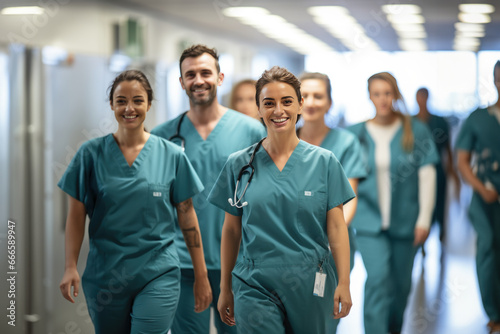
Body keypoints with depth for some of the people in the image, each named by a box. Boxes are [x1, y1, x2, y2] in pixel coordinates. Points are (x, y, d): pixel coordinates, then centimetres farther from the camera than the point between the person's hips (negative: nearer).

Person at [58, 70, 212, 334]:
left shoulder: (171, 155, 0)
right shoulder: (91, 154, 0)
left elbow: (187, 216, 4)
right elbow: (76, 215, 2)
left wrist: (201, 277, 4)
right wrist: (70, 267, -8)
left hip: (158, 275, -1)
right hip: (104, 276, 1)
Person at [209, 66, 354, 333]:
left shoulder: (324, 162, 2)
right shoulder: (238, 165, 3)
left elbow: (336, 227, 1)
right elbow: (231, 230, 8)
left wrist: (344, 283, -6)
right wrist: (225, 288, 10)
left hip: (309, 285, 1)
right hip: (255, 286, 0)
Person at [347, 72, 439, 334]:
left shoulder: (416, 131, 0)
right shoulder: (356, 133, 2)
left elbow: (427, 176, -1)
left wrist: (424, 219, -5)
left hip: (405, 221, 1)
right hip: (369, 222, -1)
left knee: (401, 283, 11)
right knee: (378, 278, -14)